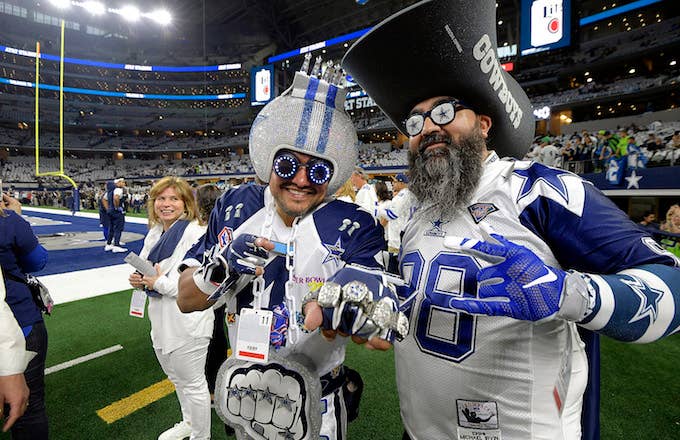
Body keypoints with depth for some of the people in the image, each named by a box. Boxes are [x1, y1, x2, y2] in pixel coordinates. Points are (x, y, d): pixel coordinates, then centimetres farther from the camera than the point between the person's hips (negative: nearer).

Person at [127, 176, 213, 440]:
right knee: (176, 378, 28)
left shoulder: (195, 233, -20)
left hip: (187, 323, -9)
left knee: (192, 384, 9)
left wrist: (160, 283, -22)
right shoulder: (154, 233, 8)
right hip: (161, 320, 9)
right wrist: (138, 280, -4)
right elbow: (145, 267, 18)